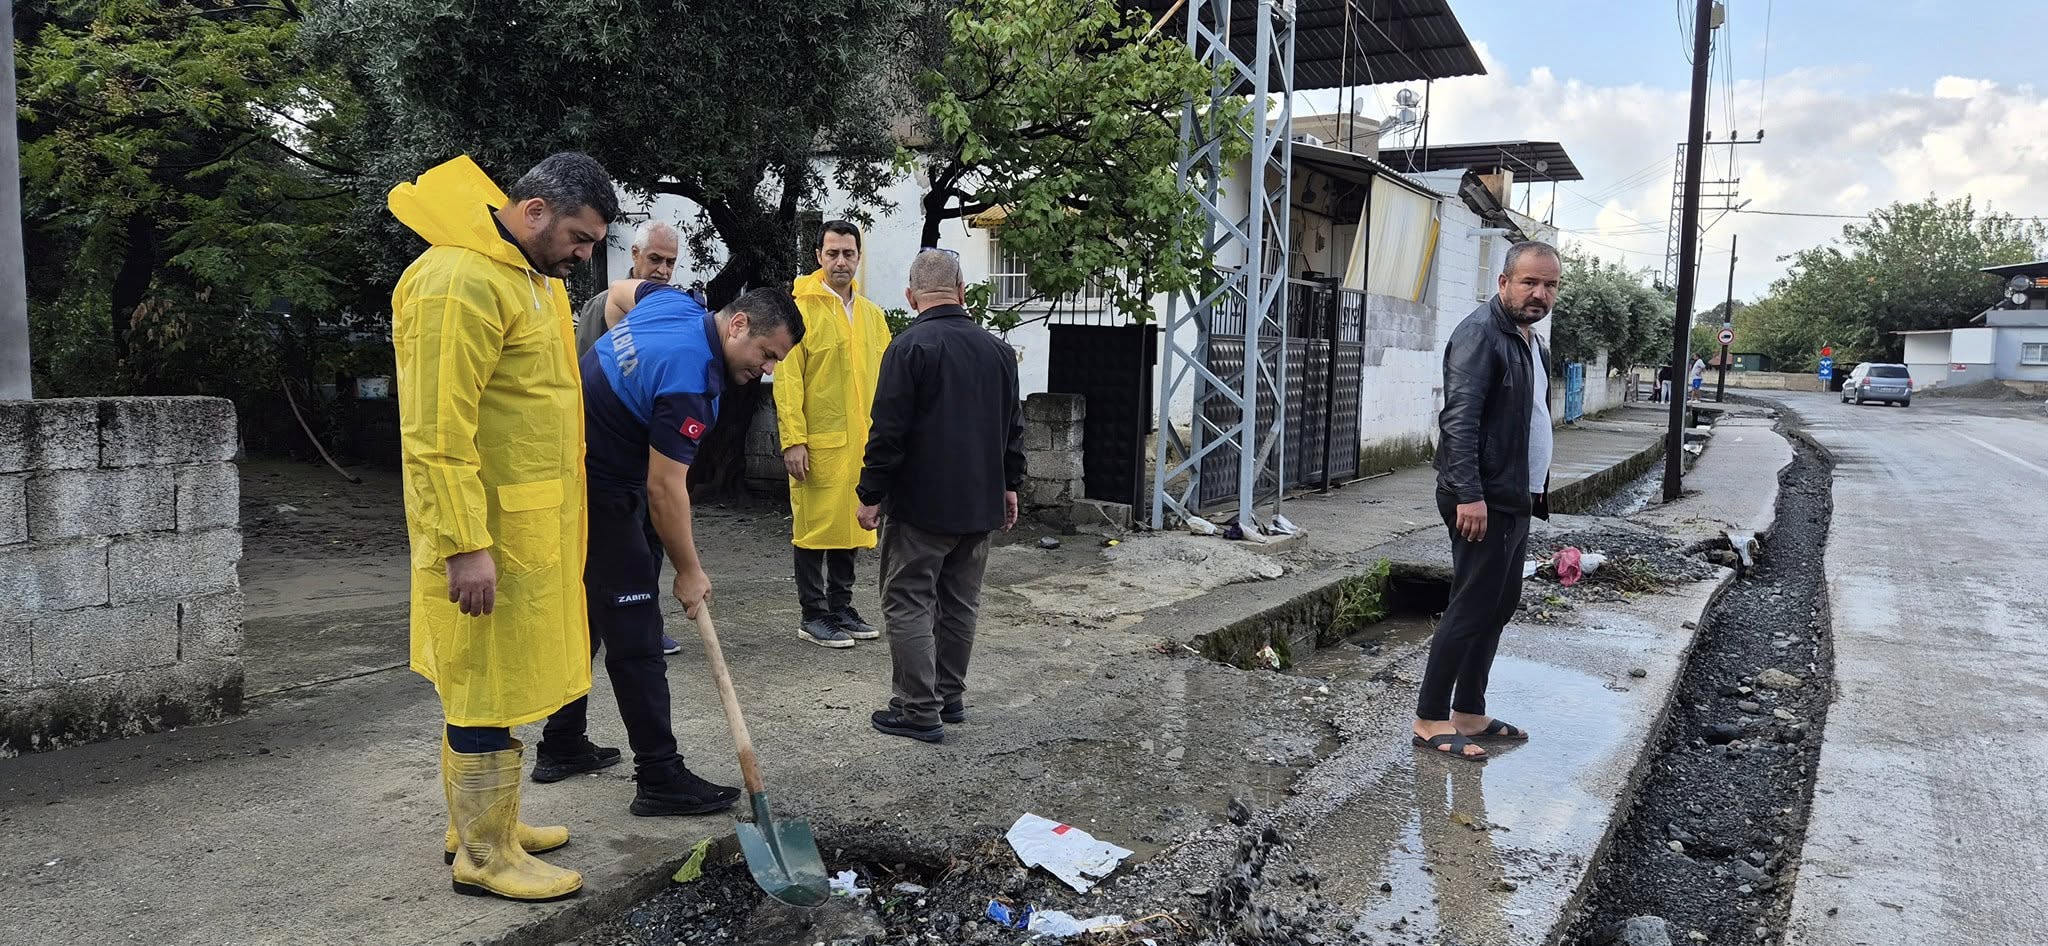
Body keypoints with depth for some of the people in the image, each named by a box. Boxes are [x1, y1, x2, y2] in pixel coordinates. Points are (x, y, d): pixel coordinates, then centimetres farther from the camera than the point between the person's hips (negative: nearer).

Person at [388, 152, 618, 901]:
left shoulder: (529, 275, 14)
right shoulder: (459, 280, -19)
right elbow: (436, 432, -23)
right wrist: (466, 545, -24)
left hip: (531, 524, 10)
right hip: (487, 531, -10)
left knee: (491, 680, 18)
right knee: (487, 689, 1)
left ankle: (482, 822, 32)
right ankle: (485, 855, 14)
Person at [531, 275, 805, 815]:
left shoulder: (676, 302, 0)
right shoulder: (688, 384, -26)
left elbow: (619, 292, 23)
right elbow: (664, 489, -24)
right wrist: (689, 572, -13)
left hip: (569, 464, 10)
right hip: (599, 491, -10)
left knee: (585, 614, 18)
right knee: (634, 636, -7)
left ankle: (561, 746, 29)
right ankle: (660, 779, -2)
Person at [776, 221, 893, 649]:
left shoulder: (872, 314, 13)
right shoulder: (801, 308, -6)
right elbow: (787, 380, -10)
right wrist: (793, 440, -16)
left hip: (861, 441, 6)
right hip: (817, 441, -6)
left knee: (850, 524, 13)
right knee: (815, 526, 1)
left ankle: (841, 609, 24)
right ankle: (813, 616, 12)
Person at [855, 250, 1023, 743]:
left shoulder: (910, 347, -13)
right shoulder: (997, 349, 8)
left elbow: (888, 431, -15)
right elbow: (1013, 428, 15)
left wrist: (871, 494, -8)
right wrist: (1009, 485, 24)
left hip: (921, 504, -7)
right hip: (980, 505, 7)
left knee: (908, 604, 0)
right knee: (960, 604, 15)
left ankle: (919, 711, 1)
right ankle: (951, 697, 24)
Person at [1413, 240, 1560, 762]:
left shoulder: (1531, 341, 16)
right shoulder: (1480, 334, -14)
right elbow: (1459, 420, -22)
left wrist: (1537, 492, 22)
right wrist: (1469, 495, -28)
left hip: (1516, 502, 10)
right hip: (1485, 502, -10)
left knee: (1499, 608, 13)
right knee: (1471, 610, -6)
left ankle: (1469, 712, 22)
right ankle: (1430, 720, 2)